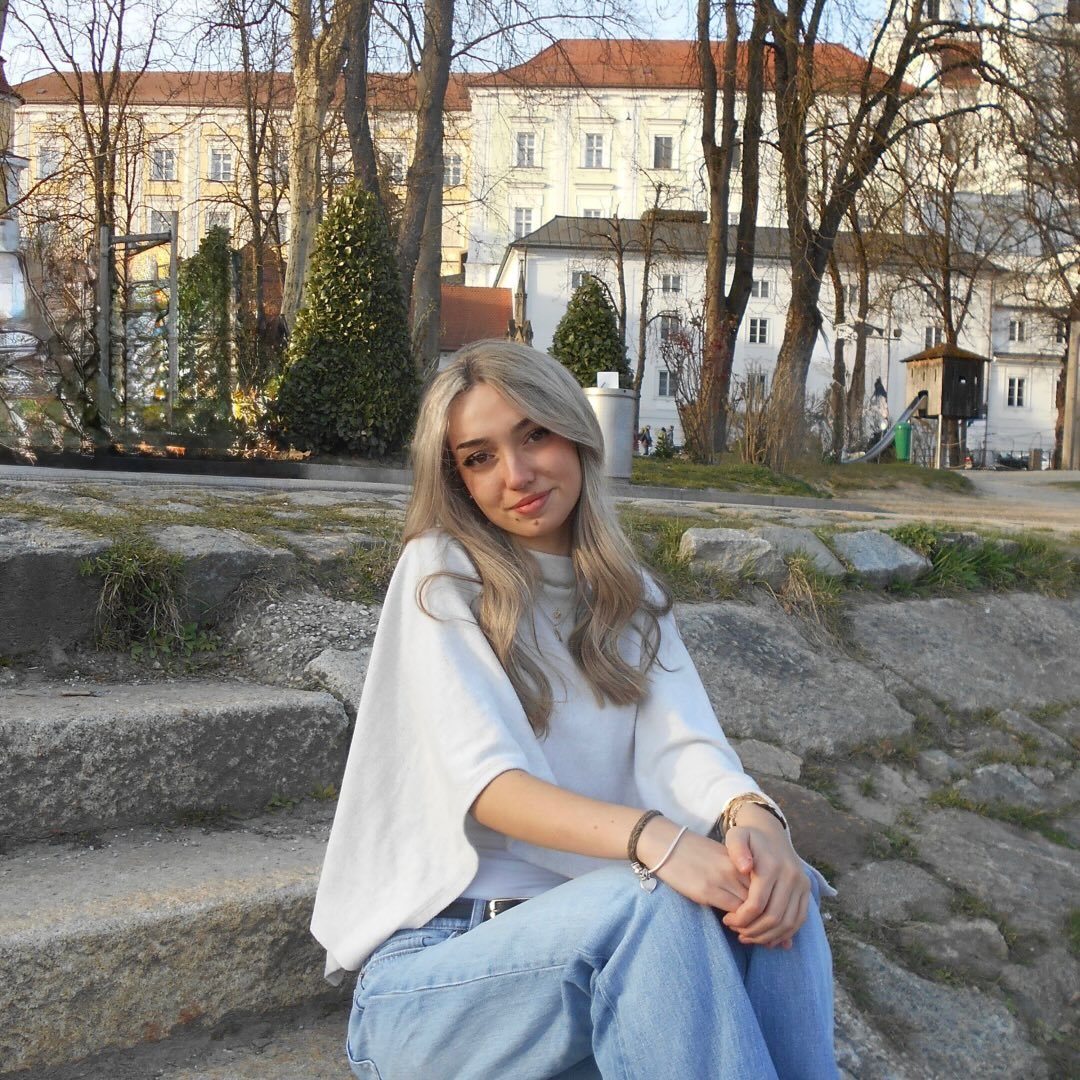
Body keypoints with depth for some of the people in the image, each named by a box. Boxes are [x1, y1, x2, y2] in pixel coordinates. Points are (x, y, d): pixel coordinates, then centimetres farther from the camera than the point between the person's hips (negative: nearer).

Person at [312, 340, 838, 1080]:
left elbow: (684, 743, -7)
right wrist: (651, 837, -37)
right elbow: (486, 778, -18)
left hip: (594, 931, 4)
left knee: (770, 891, -25)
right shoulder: (441, 570, -4)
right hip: (430, 972, -4)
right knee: (653, 901, -33)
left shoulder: (628, 595, 12)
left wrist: (753, 814, -31)